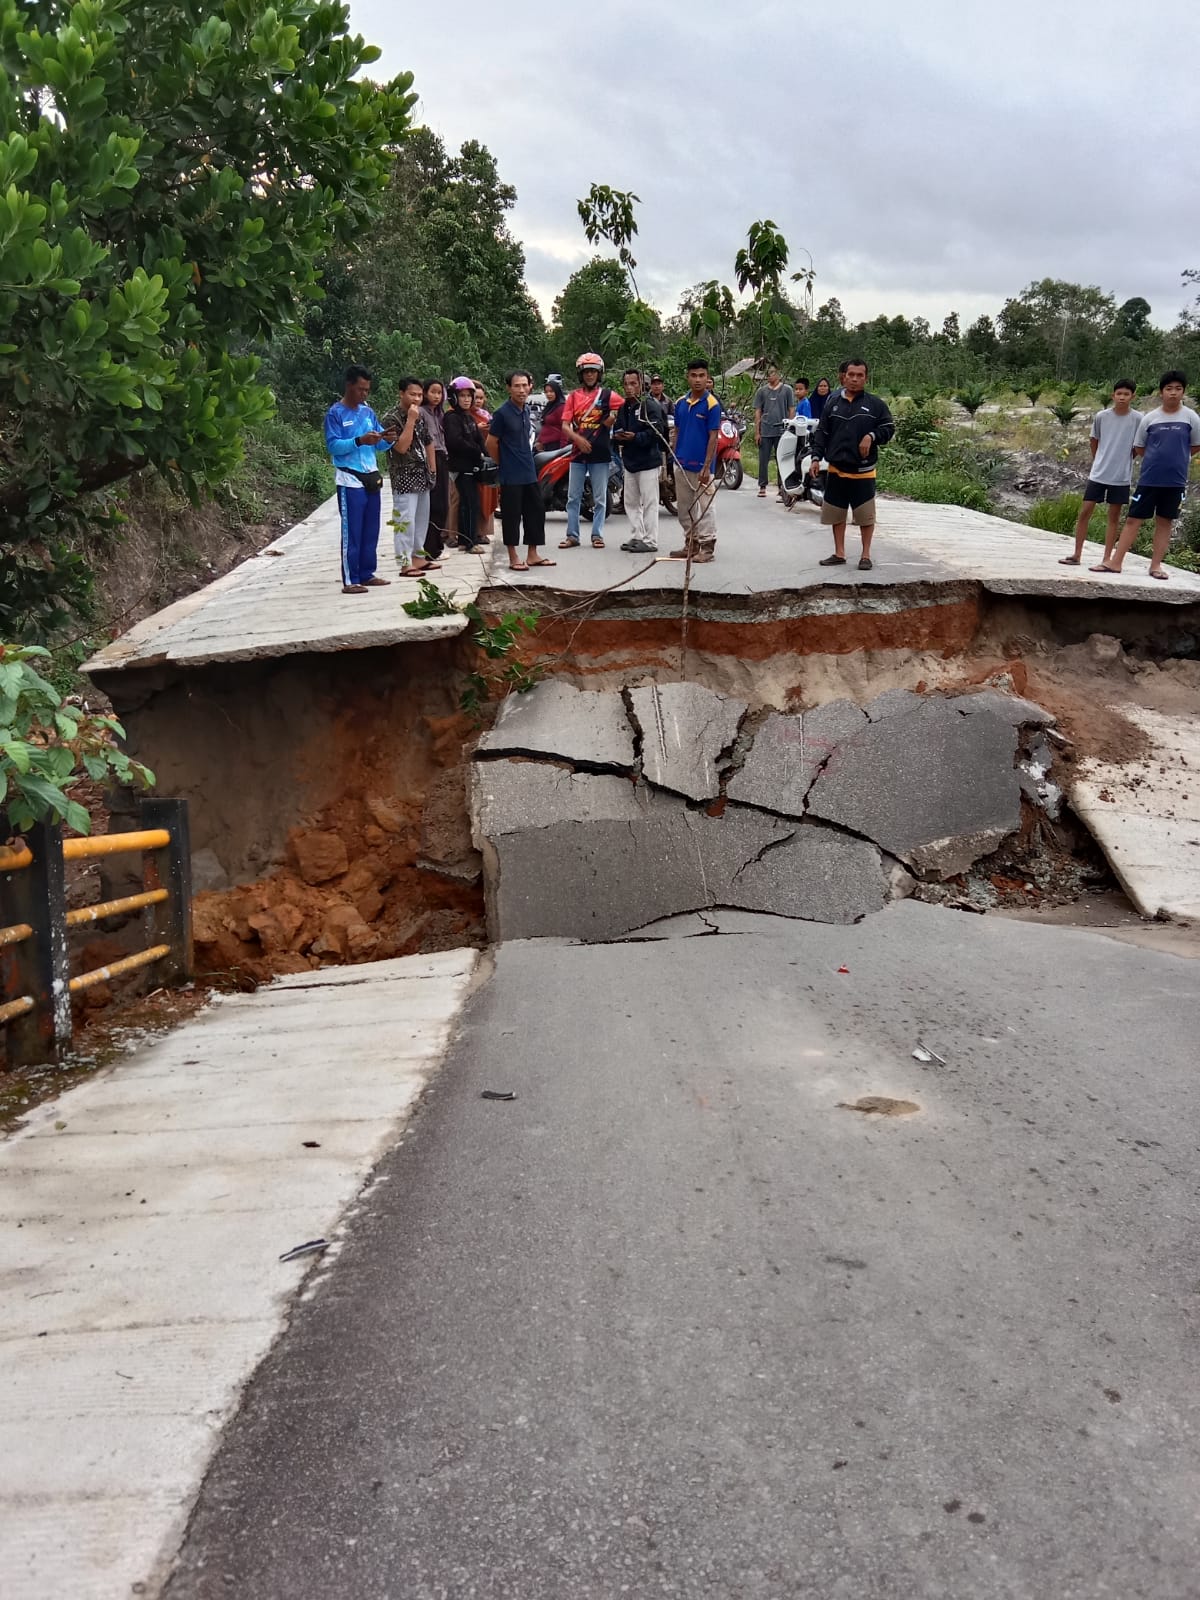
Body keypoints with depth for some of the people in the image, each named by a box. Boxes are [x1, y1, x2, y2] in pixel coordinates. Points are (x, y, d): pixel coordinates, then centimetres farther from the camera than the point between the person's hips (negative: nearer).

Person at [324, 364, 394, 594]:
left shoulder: (368, 412, 12)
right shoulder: (335, 413, -7)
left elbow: (380, 443, 13)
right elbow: (333, 445, -16)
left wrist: (387, 440, -11)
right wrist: (360, 441, -27)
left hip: (371, 477, 7)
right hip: (350, 480, -7)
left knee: (371, 531, 10)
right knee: (352, 532, -6)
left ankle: (367, 574, 19)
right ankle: (350, 580, -3)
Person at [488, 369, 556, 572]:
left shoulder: (526, 410, 9)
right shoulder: (502, 413, -13)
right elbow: (491, 443, -9)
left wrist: (525, 458, 15)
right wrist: (504, 463, 1)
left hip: (530, 473, 7)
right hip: (511, 477, -7)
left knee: (536, 512, 10)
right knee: (511, 515, -1)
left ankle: (532, 555, 20)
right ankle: (513, 557, 8)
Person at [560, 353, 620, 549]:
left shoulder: (607, 395, 2)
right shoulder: (574, 396, 9)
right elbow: (565, 426, 2)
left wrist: (613, 418, -16)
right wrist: (578, 438, -15)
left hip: (600, 453, -2)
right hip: (578, 453, 2)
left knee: (600, 498, 3)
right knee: (573, 497, 4)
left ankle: (597, 535, 10)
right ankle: (572, 535, 10)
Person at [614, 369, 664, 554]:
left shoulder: (650, 405, -11)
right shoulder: (624, 407, 14)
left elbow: (657, 431, -19)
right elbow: (616, 429, 19)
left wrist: (636, 437, -28)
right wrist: (618, 436, -4)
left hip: (648, 461, -8)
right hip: (630, 461, 8)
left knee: (649, 503, -4)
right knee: (631, 502, 13)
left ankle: (650, 541, -1)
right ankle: (636, 537, 22)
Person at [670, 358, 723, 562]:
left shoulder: (711, 404, -9)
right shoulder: (681, 403, 8)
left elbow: (713, 437, -12)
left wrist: (707, 467, -16)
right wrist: (675, 458, 9)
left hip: (700, 466, -7)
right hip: (682, 465, 7)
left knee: (704, 507, -2)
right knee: (683, 508, 13)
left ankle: (707, 547, 4)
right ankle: (690, 544, 23)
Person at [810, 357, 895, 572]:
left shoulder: (875, 404, -1)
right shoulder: (833, 403, 7)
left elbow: (889, 428, 0)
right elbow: (821, 433, 9)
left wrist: (871, 436, -17)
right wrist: (816, 456, -1)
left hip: (863, 471, -3)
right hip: (836, 469, 3)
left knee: (866, 515, 2)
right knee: (836, 513, 10)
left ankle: (865, 555, 13)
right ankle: (839, 554, 21)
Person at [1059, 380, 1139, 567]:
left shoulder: (1138, 419, -6)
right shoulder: (1101, 416, -1)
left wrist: (1124, 460, 5)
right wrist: (1100, 462, 13)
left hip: (1121, 477, -1)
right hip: (1098, 474, 1)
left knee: (1114, 516, 6)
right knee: (1084, 512, -2)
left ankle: (1107, 558, 11)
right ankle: (1077, 555, 6)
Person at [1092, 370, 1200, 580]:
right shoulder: (1150, 418, 1)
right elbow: (1139, 447, 9)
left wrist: (1175, 459, 8)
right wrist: (1156, 459, 4)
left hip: (1175, 480, 0)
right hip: (1149, 479, 0)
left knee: (1164, 521, 6)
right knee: (1133, 519, 1)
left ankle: (1156, 565, 12)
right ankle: (1115, 562, 4)